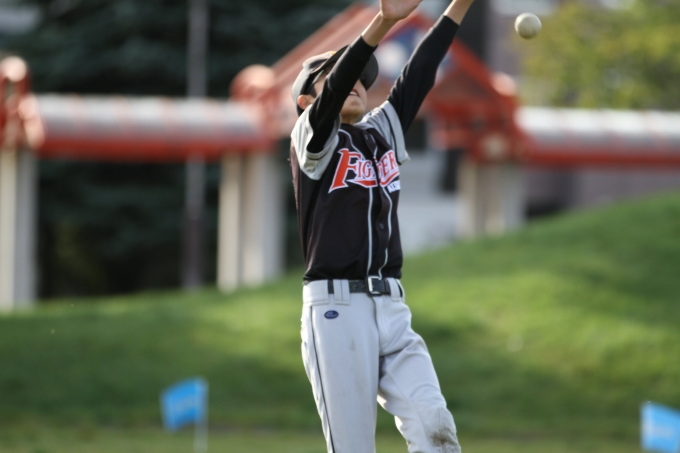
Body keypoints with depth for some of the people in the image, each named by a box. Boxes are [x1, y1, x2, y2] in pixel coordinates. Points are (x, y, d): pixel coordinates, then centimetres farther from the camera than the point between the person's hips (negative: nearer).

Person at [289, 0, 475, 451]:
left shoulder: (384, 132, 21)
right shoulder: (311, 139, 4)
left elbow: (421, 71, 13)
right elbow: (330, 96, -15)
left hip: (392, 311, 5)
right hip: (336, 309, -5)